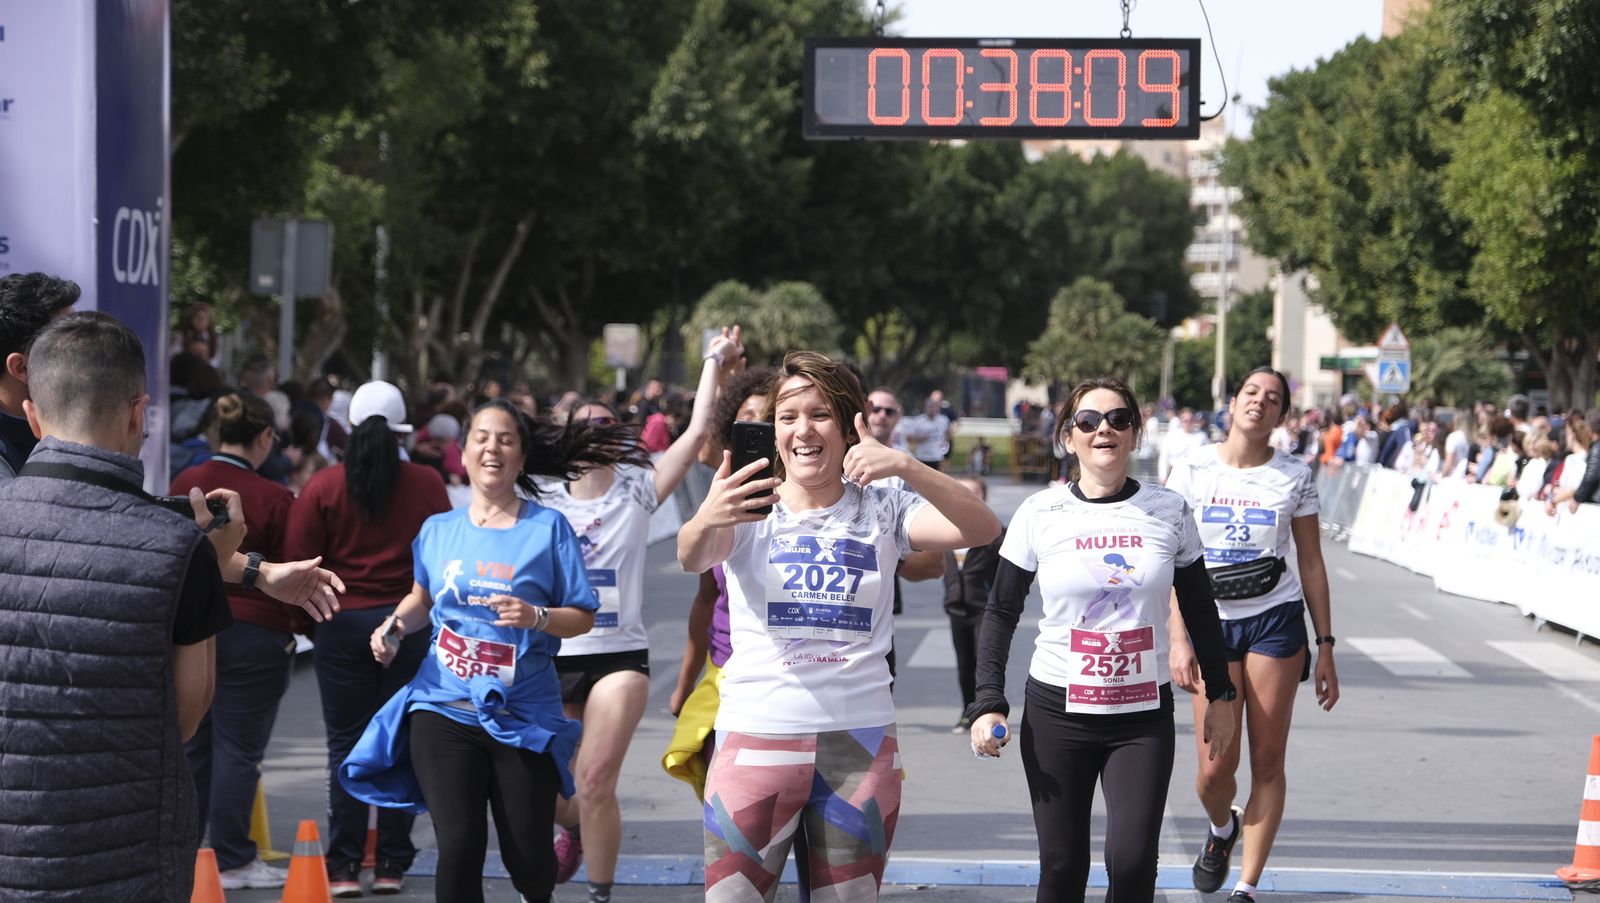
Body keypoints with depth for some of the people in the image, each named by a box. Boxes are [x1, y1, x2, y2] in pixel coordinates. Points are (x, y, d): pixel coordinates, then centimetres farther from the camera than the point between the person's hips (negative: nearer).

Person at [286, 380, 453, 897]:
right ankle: (392, 864, 9)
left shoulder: (323, 487, -5)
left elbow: (298, 562, -5)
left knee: (347, 745, 5)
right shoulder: (427, 484, -3)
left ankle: (344, 867, 2)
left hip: (343, 626, -1)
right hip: (411, 626, 1)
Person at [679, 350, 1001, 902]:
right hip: (757, 737, -1)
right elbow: (691, 558, -19)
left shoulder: (882, 511, 4)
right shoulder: (751, 510, 2)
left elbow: (981, 530, -11)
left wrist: (906, 468, -29)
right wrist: (704, 522, -44)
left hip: (859, 742, 1)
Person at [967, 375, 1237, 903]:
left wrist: (1220, 695, 14)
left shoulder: (1168, 512, 1)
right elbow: (1001, 612, 3)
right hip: (1057, 709, 0)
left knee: (1132, 860, -14)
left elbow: (1199, 610, 12)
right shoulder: (1040, 514, -2)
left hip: (1144, 716, 0)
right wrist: (989, 703, -5)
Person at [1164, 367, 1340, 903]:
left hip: (1276, 620, 0)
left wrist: (1325, 648, 5)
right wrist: (1179, 641, -8)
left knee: (1267, 762, -2)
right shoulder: (1192, 471, 2)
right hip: (1212, 622, 0)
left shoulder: (1294, 477, 3)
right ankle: (1221, 828, 32)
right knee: (1215, 767, -3)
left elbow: (1311, 564, 7)